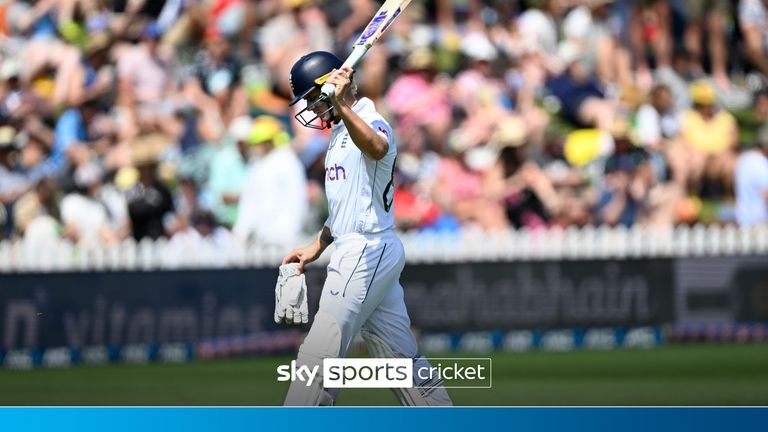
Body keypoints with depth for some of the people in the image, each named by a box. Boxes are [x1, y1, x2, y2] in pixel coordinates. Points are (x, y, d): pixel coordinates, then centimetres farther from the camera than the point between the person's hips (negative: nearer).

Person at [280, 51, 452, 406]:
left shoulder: (371, 122, -13)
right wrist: (317, 247, 26)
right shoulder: (340, 132, 19)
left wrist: (342, 106, -53)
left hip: (367, 252, -11)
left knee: (319, 351, -12)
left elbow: (376, 148, -40)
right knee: (403, 359, 10)